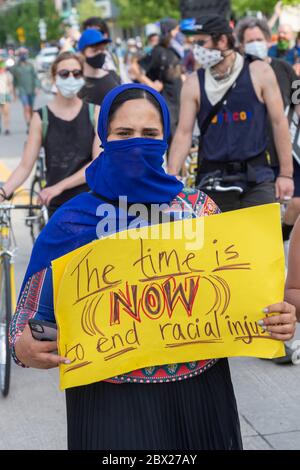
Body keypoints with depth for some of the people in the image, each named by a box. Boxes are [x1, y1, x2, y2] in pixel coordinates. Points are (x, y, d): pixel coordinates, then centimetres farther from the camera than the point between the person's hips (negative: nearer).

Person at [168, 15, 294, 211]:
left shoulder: (259, 72, -3)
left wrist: (286, 174, -4)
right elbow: (184, 133, 0)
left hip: (256, 178, -1)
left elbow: (279, 123, -1)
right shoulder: (194, 83, 1)